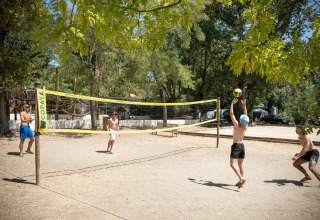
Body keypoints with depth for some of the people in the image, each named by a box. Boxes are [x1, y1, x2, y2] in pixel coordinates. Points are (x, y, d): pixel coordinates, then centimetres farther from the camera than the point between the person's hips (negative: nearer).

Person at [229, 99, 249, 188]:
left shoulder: (237, 125, -15)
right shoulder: (245, 127, 1)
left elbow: (231, 114, -11)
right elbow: (246, 114, 14)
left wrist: (232, 103, -3)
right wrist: (244, 105, 16)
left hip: (236, 146, -7)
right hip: (242, 146, 7)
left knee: (233, 164, -10)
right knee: (240, 164, 14)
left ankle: (241, 178, -25)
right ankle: (240, 181, 18)